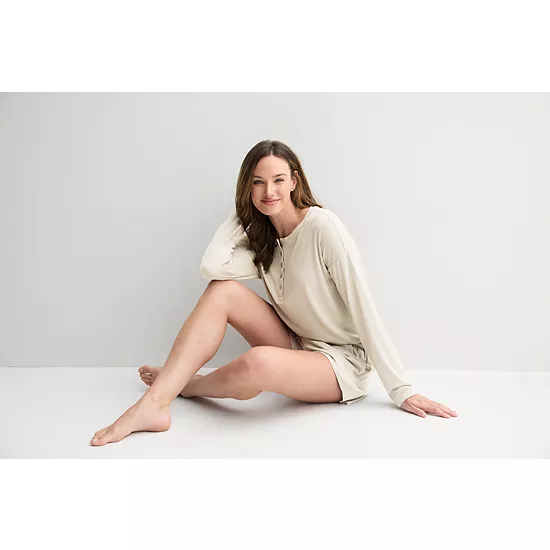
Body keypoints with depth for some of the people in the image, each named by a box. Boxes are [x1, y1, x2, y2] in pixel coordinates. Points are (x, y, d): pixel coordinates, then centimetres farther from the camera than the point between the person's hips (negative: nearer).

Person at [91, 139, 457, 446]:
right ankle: (155, 403, -18)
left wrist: (401, 390, -20)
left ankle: (185, 385, -5)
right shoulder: (260, 236, 3)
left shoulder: (323, 226, -17)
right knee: (222, 291, -14)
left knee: (258, 362, -36)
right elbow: (212, 267, -14)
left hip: (342, 361, -6)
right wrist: (243, 212, -2)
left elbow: (363, 307, -19)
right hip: (297, 347, 6)